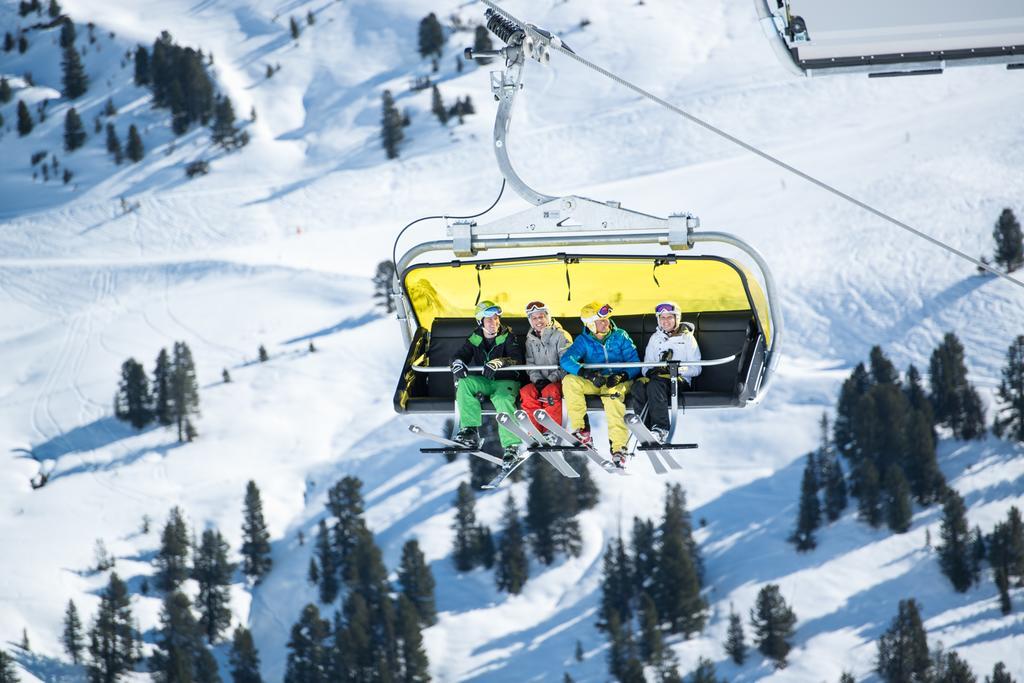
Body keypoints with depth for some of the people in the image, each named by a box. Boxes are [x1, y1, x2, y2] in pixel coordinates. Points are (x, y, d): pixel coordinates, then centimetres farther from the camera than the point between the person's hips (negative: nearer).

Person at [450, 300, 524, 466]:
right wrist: (457, 362, -23)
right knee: (464, 383, -25)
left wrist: (499, 362, -37)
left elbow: (517, 359, -17)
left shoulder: (508, 337, -4)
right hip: (483, 382, 4)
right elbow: (460, 355, 3)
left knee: (503, 400, -36)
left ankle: (511, 446, -36)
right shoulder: (475, 339, 8)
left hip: (505, 381, -4)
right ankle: (471, 430, -30)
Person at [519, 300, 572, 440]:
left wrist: (551, 379, -19)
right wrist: (537, 380, -10)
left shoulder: (561, 336, -3)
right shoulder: (530, 340, 14)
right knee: (525, 392, -27)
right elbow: (530, 364, 10)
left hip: (559, 381, -5)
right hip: (540, 380, 5)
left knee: (550, 391, -37)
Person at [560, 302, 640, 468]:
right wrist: (587, 373, -32)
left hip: (619, 381, -3)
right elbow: (566, 360, -15)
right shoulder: (583, 341, 2)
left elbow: (635, 364, -4)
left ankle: (618, 446, -47)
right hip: (594, 383, 3)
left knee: (612, 394, -38)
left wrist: (621, 376, -25)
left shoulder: (621, 336, 1)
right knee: (569, 381, -24)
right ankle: (581, 430, -27)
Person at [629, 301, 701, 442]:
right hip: (658, 377, 4)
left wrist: (680, 369, -13)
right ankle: (646, 427, -40)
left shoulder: (687, 338, 13)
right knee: (638, 386, -31)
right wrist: (650, 371, -3)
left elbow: (696, 369, 5)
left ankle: (660, 429, -45)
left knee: (655, 384, -38)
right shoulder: (655, 338, 24)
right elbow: (646, 366, 21)